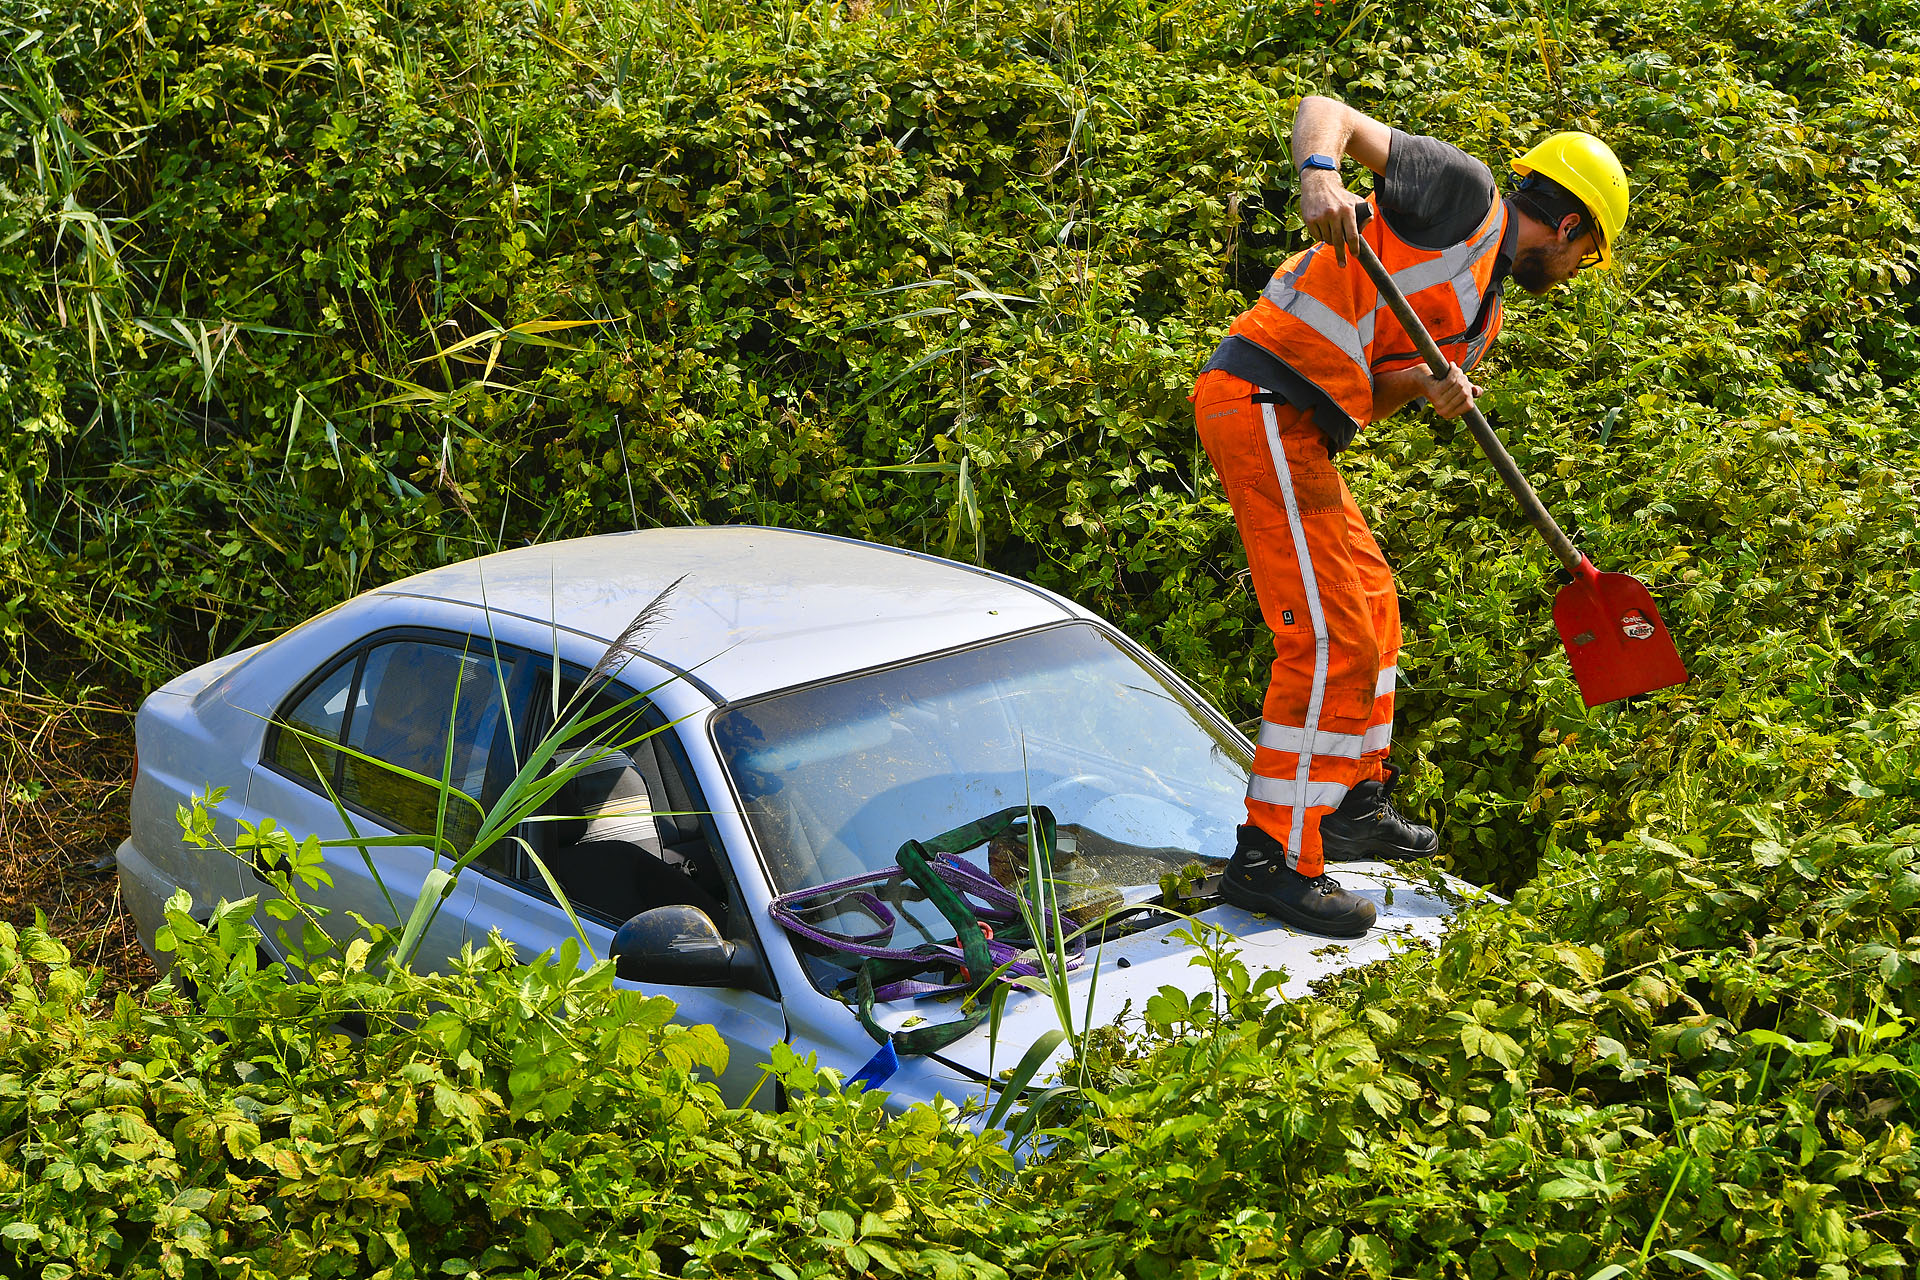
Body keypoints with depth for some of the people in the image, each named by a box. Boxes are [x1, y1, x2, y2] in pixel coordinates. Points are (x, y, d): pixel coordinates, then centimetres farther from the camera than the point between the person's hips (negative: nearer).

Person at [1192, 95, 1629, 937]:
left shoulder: (1481, 317, 22)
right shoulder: (1462, 191, 0)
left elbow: (1365, 397, 11)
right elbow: (1326, 110, -7)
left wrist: (1430, 388, -10)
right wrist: (1319, 173, -29)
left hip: (1297, 429, 10)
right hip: (1262, 402, -10)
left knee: (1371, 607, 23)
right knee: (1330, 639, -11)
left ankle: (1354, 807, 37)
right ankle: (1271, 860, -6)